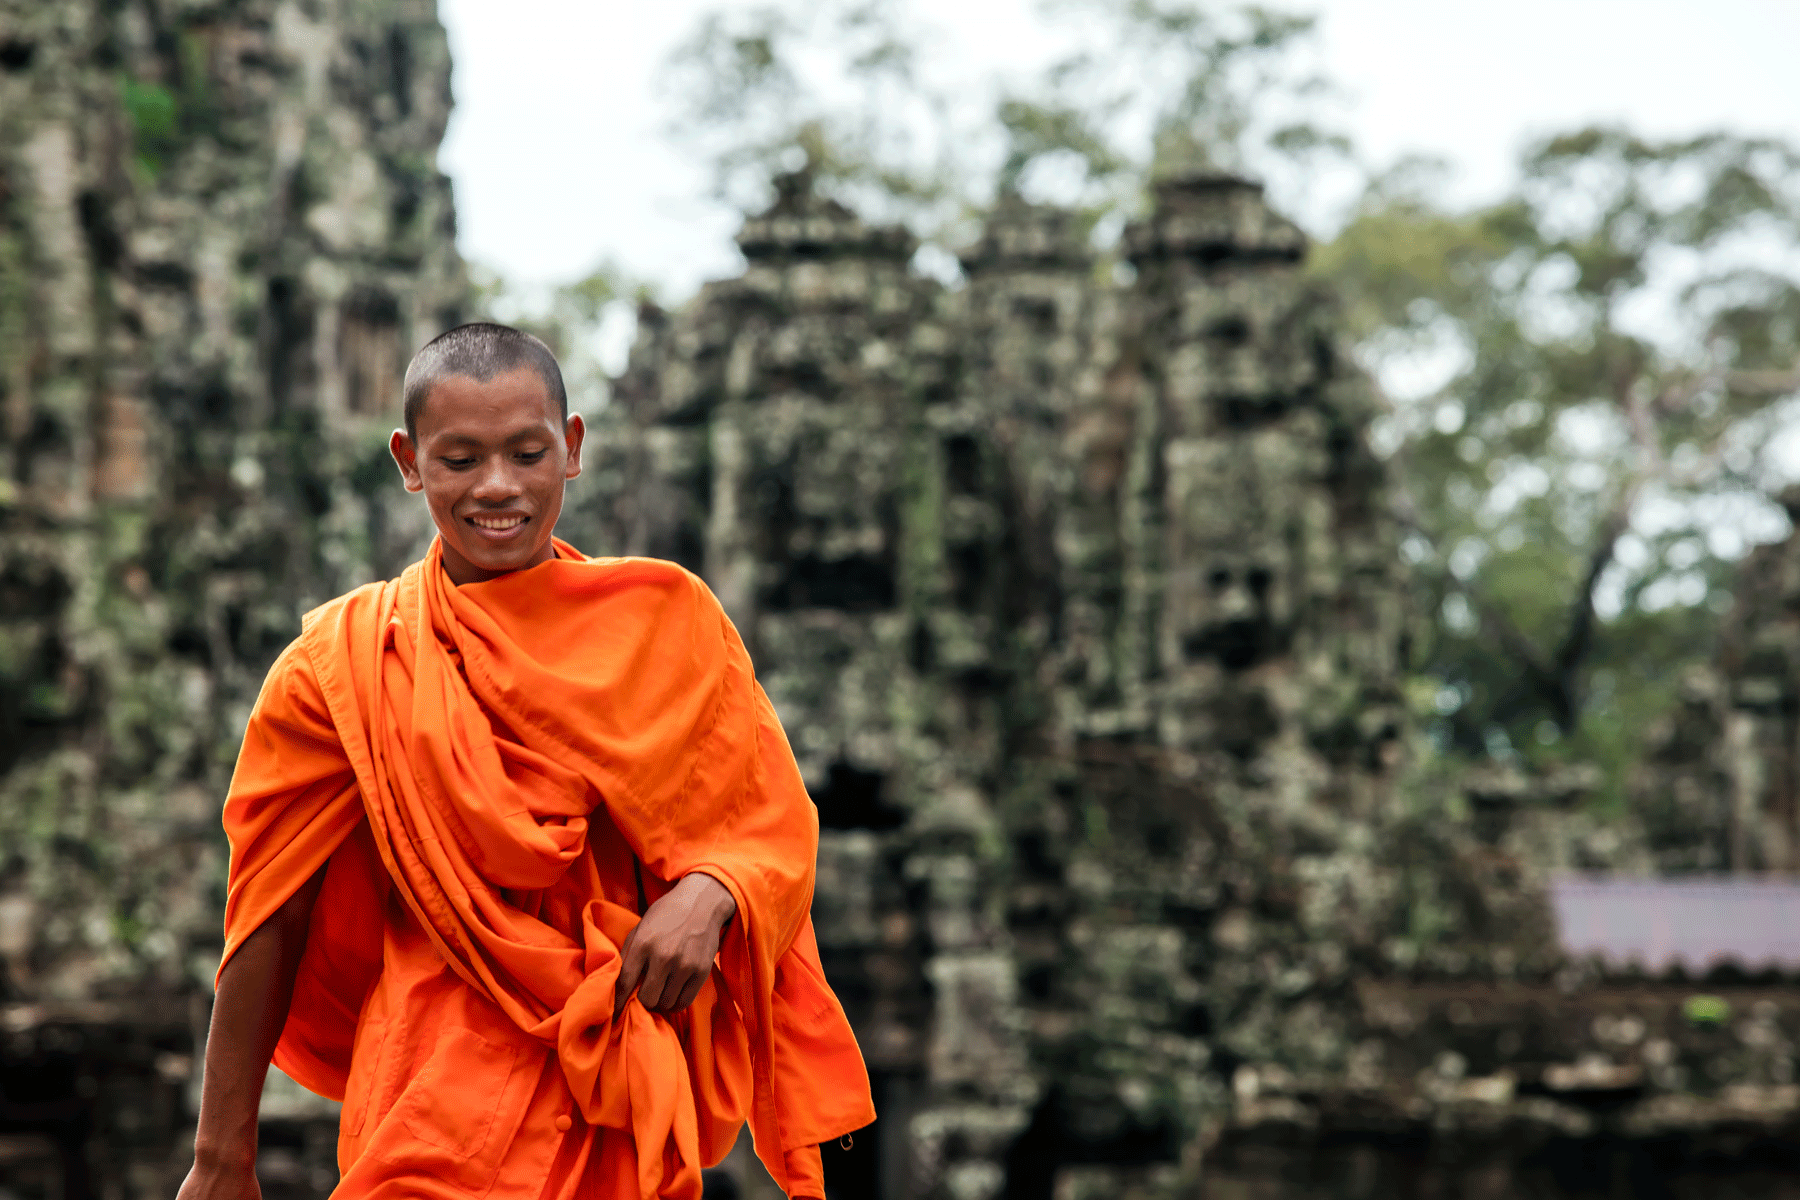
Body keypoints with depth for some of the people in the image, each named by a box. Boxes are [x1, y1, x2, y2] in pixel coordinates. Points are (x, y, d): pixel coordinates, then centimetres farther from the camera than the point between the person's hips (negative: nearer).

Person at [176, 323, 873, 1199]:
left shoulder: (664, 621, 3)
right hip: (434, 1118, -1)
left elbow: (774, 828, 6)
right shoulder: (347, 661, 0)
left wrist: (707, 896, -17)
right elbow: (270, 923, 2)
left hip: (629, 1108, 2)